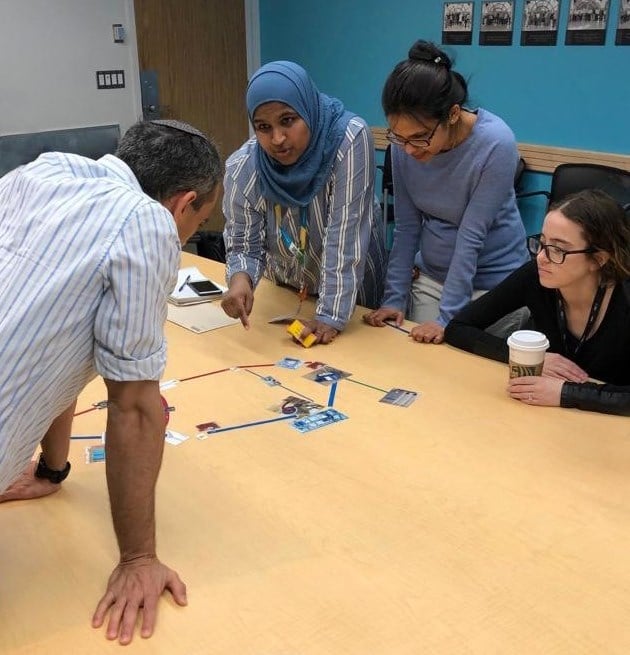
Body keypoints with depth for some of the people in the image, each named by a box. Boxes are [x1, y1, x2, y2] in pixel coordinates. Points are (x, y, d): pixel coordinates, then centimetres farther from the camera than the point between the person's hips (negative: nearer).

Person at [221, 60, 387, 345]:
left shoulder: (350, 139, -29)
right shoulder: (242, 168, -22)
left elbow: (344, 234, -31)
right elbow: (245, 245, -14)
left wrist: (331, 314, -32)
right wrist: (240, 277, -37)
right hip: (286, 293, 2)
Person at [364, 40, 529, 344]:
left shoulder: (496, 144, -25)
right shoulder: (405, 143, -13)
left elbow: (471, 236, -24)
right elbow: (406, 226, -6)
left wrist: (447, 316, -21)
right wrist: (394, 298, -7)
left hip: (492, 282, -4)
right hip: (431, 275, 4)